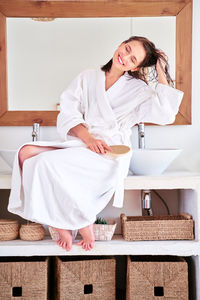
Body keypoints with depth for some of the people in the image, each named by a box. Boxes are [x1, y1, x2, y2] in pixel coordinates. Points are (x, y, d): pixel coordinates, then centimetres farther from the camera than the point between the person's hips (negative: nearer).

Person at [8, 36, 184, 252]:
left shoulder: (138, 90, 10)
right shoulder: (87, 78, 16)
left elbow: (166, 114, -6)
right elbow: (69, 114, 4)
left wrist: (161, 74, -1)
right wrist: (88, 138, -14)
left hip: (108, 155, -4)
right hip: (77, 144, 5)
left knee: (47, 161, -27)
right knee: (26, 152, -21)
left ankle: (82, 220, -6)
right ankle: (61, 225, -15)